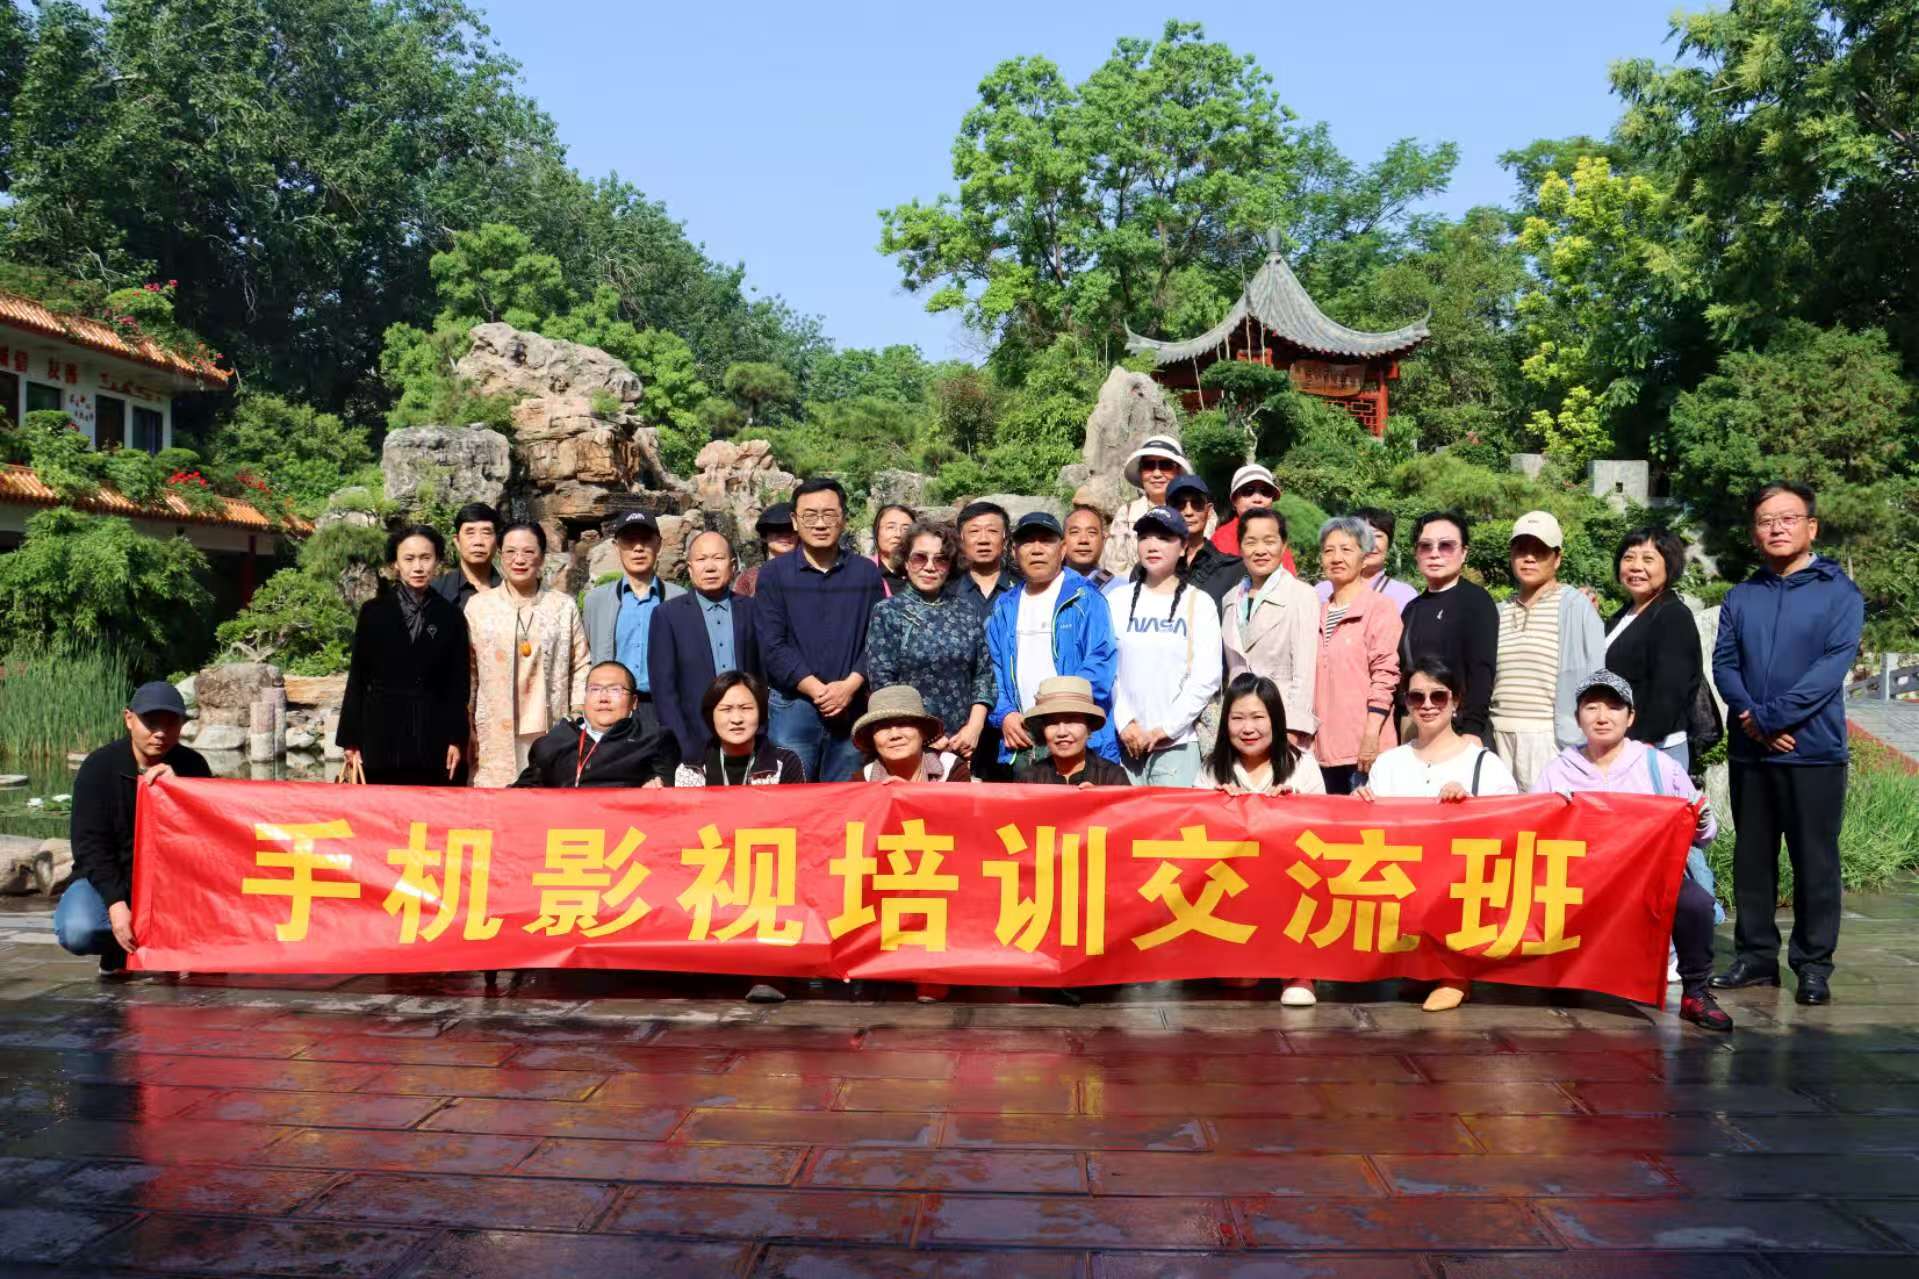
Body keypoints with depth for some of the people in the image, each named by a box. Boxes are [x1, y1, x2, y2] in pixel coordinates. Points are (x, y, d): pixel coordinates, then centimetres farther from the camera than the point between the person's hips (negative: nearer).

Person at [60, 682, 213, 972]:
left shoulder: (191, 766, -5)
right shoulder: (99, 767, -10)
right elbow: (91, 844, -15)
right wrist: (116, 904, -28)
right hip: (106, 880, 0)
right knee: (77, 931, -31)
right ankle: (119, 950, 3)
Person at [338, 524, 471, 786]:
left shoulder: (451, 616, 6)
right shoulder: (373, 612, 5)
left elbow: (458, 684, 6)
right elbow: (357, 678, 6)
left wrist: (456, 740, 0)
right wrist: (351, 739, 2)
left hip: (432, 736, 0)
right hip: (382, 733, 0)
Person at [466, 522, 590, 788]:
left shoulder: (564, 606, 6)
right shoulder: (478, 606, 7)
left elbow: (581, 666, 8)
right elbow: (467, 672, 9)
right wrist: (466, 731, 7)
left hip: (551, 734, 0)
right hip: (496, 738, 0)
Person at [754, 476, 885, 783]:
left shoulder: (867, 572, 9)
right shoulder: (774, 573, 3)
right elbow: (772, 644, -4)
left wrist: (850, 685, -11)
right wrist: (817, 690, -13)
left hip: (853, 708, 2)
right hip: (793, 706, -2)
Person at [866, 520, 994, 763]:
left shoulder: (966, 613, 8)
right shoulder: (887, 613, -1)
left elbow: (984, 673, 9)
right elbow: (882, 683, -7)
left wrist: (974, 727, -6)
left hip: (962, 745, 3)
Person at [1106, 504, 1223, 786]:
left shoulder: (1198, 603, 3)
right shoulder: (1117, 599, 7)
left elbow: (1206, 678, -2)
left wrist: (1165, 729, -7)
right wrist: (1124, 723, -7)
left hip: (1176, 743, -1)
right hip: (1125, 742, 2)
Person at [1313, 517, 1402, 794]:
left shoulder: (1380, 608, -3)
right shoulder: (1319, 614, 16)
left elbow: (1385, 677, -9)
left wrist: (1371, 735, -16)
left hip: (1364, 749, -6)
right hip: (1323, 747, 6)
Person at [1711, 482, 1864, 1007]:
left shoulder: (1839, 593, -1)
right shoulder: (1741, 597, 11)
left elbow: (1833, 667, -12)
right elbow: (1723, 663, 3)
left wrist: (1769, 716, -17)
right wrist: (1750, 718, -13)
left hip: (1814, 751, -4)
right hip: (1749, 752, 4)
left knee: (1815, 860, 3)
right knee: (1752, 858, 10)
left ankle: (1814, 964, 13)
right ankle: (1756, 956, 20)